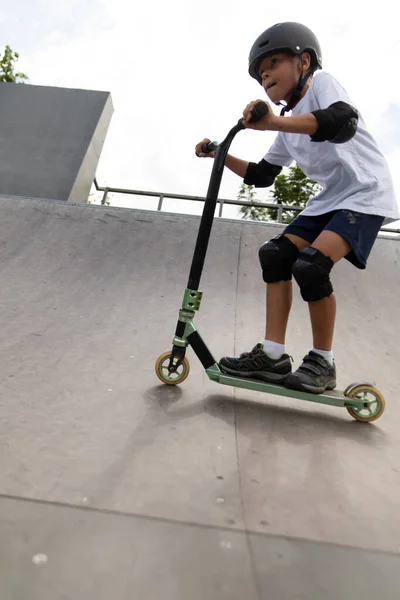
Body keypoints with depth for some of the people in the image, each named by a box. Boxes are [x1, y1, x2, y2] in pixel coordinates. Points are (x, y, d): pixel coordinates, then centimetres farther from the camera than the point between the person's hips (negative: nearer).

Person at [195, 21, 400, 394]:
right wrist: (221, 155, 9)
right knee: (275, 254, -5)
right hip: (330, 199, 9)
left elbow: (344, 122, -30)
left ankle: (322, 363, -8)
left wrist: (275, 122, -43)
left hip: (366, 195, -8)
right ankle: (273, 355, -3)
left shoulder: (321, 82, -7)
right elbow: (262, 176, 20)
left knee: (310, 264, -27)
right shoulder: (289, 129, 16)